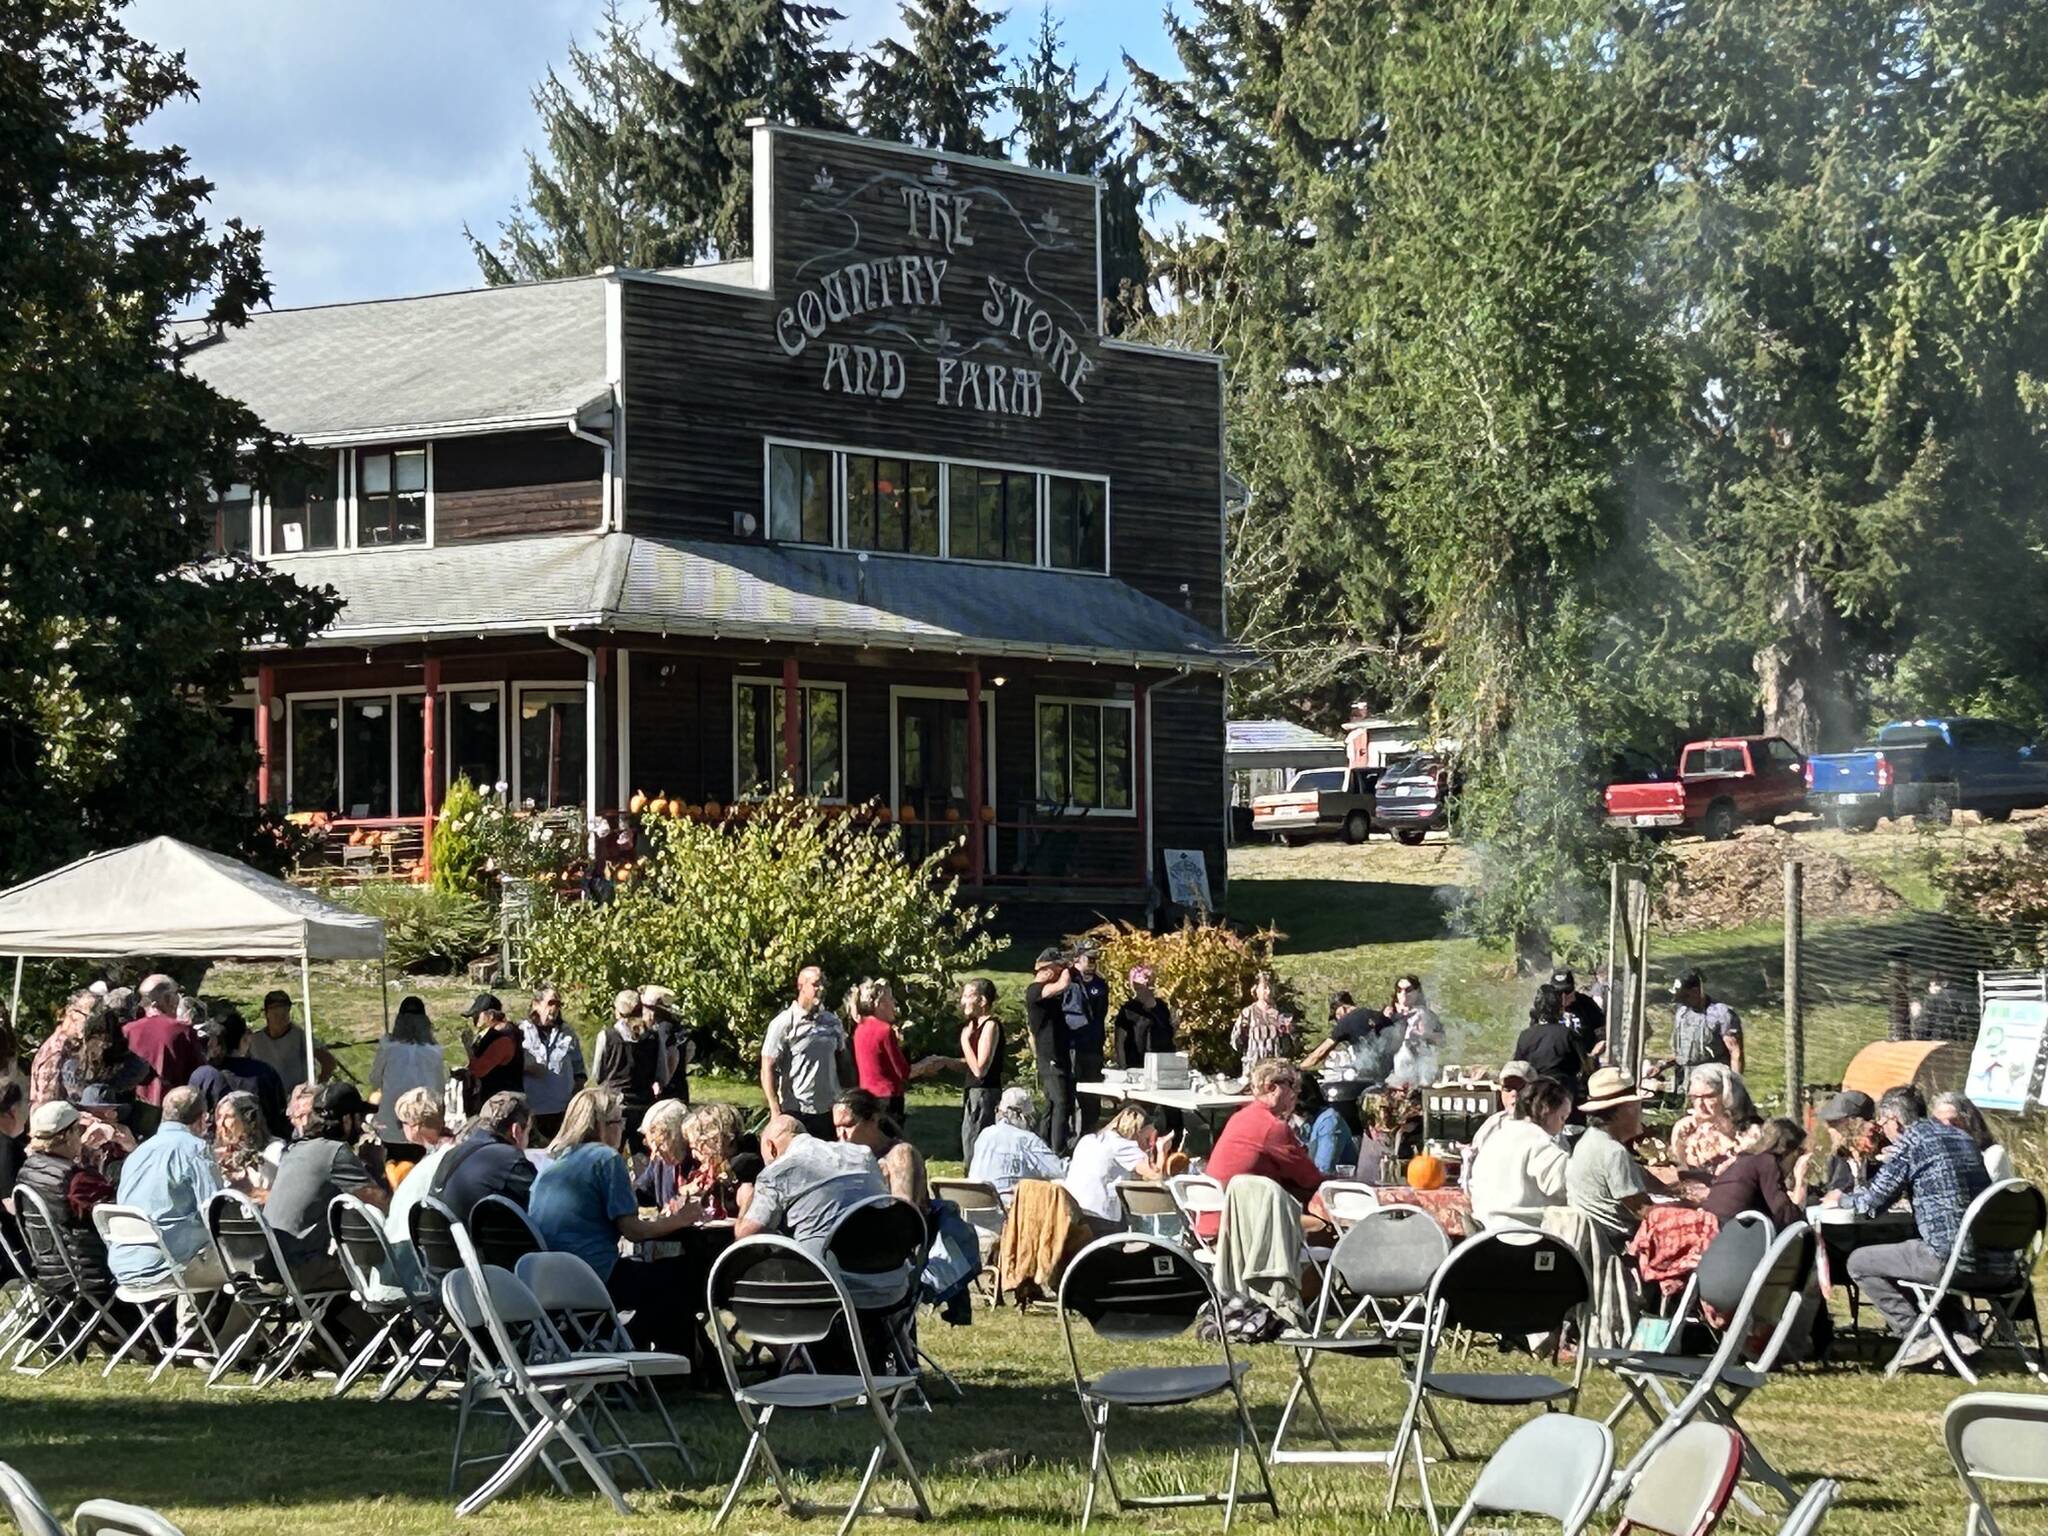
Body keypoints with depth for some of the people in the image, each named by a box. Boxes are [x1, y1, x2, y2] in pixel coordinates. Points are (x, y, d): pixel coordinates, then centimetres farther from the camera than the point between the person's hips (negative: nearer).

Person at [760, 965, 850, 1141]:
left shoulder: (833, 1022, 9)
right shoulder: (784, 1023, -6)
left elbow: (844, 1060, 19)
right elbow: (767, 1068, -9)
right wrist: (775, 1110, -16)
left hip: (829, 1111, 5)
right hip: (796, 1112, -5)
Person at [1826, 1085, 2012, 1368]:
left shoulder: (1911, 1141, -3)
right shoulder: (1961, 1137, 20)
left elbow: (1872, 1201, -1)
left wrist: (1840, 1200, 18)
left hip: (1953, 1258, -8)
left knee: (1859, 1262, 7)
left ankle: (1919, 1335, 1)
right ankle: (1960, 1331, 21)